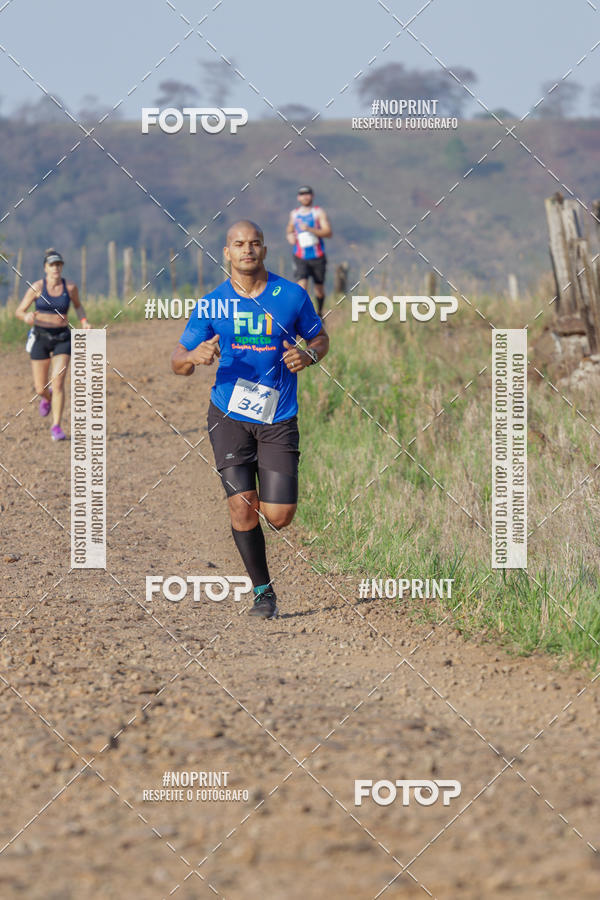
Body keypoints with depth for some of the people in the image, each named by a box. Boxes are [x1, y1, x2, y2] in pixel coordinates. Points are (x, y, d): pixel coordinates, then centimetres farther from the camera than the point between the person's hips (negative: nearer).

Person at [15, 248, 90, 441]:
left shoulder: (70, 287, -5)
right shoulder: (37, 287, -9)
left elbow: (78, 306, 16)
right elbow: (19, 311, -5)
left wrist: (84, 321, -4)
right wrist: (26, 317, -28)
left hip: (62, 338, 0)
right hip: (40, 338, 0)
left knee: (58, 383, -16)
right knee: (40, 388, 6)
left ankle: (56, 427, -10)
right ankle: (46, 397, 45)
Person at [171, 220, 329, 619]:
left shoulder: (292, 296, -1)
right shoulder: (212, 304, 0)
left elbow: (320, 337, 12)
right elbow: (178, 362, 4)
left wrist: (309, 355, -11)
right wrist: (195, 356, -20)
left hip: (278, 418, 0)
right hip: (229, 416, 0)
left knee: (279, 516, -7)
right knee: (241, 508, -9)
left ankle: (268, 494, 31)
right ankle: (263, 591, 8)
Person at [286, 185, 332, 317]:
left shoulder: (319, 212, -3)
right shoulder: (294, 214, 9)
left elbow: (328, 232, -13)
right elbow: (289, 230, 27)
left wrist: (310, 229, -25)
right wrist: (290, 237, 3)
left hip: (317, 257, -1)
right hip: (300, 258, 1)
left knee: (319, 290, 11)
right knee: (302, 286, -18)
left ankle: (319, 313, 36)